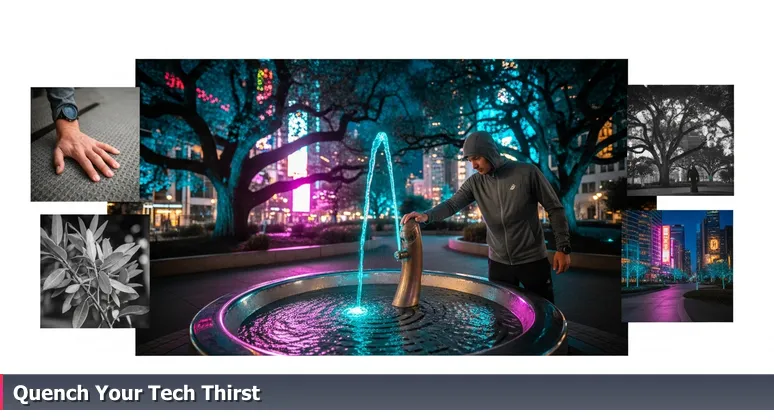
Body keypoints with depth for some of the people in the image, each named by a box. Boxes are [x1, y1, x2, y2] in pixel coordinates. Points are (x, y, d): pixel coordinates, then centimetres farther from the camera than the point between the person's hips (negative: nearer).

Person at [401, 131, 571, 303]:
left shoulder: (527, 172, -10)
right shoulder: (475, 183, -1)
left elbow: (555, 209, -5)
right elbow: (452, 204, -10)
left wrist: (563, 247, -9)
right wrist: (426, 215, -30)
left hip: (532, 260, -3)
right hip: (498, 262, 3)